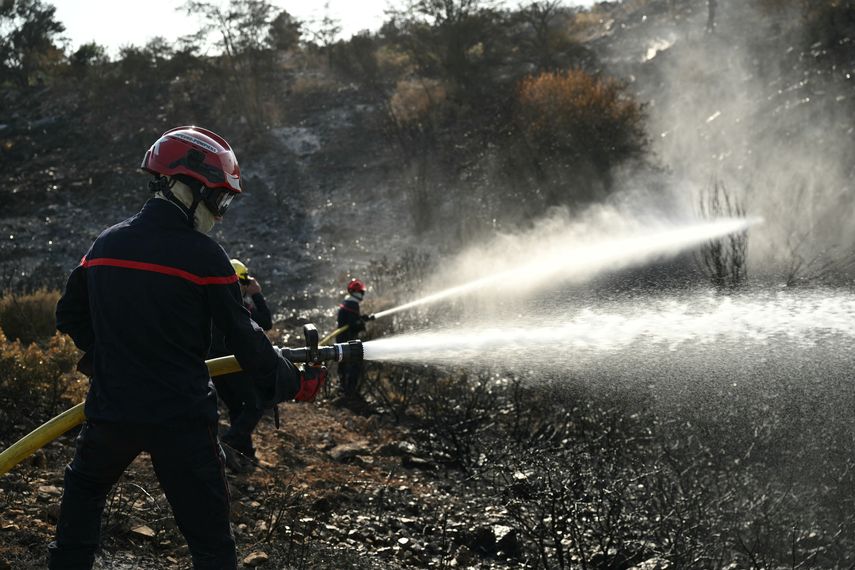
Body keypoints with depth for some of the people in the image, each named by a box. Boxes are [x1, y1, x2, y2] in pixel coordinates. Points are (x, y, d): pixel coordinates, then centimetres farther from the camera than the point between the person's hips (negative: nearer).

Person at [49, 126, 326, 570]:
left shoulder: (106, 244, 5)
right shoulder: (203, 255, -12)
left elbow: (69, 316, 18)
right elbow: (244, 340, -9)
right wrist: (295, 384, 5)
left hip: (110, 410, 5)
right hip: (181, 417, -5)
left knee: (84, 487, 33)